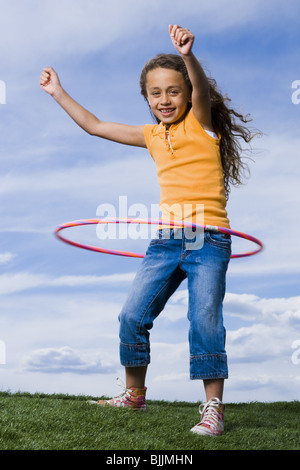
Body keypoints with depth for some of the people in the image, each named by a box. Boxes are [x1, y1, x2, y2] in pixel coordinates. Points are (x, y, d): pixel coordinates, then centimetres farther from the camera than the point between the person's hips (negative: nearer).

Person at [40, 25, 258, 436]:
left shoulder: (201, 123, 0)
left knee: (205, 320, -11)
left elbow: (202, 92, -23)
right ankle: (134, 394, 23)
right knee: (132, 315, 4)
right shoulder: (154, 135, 15)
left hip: (208, 238, -5)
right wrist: (59, 93, 22)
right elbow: (95, 126, 20)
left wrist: (189, 56, -42)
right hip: (166, 240, 6)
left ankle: (213, 407, 3)